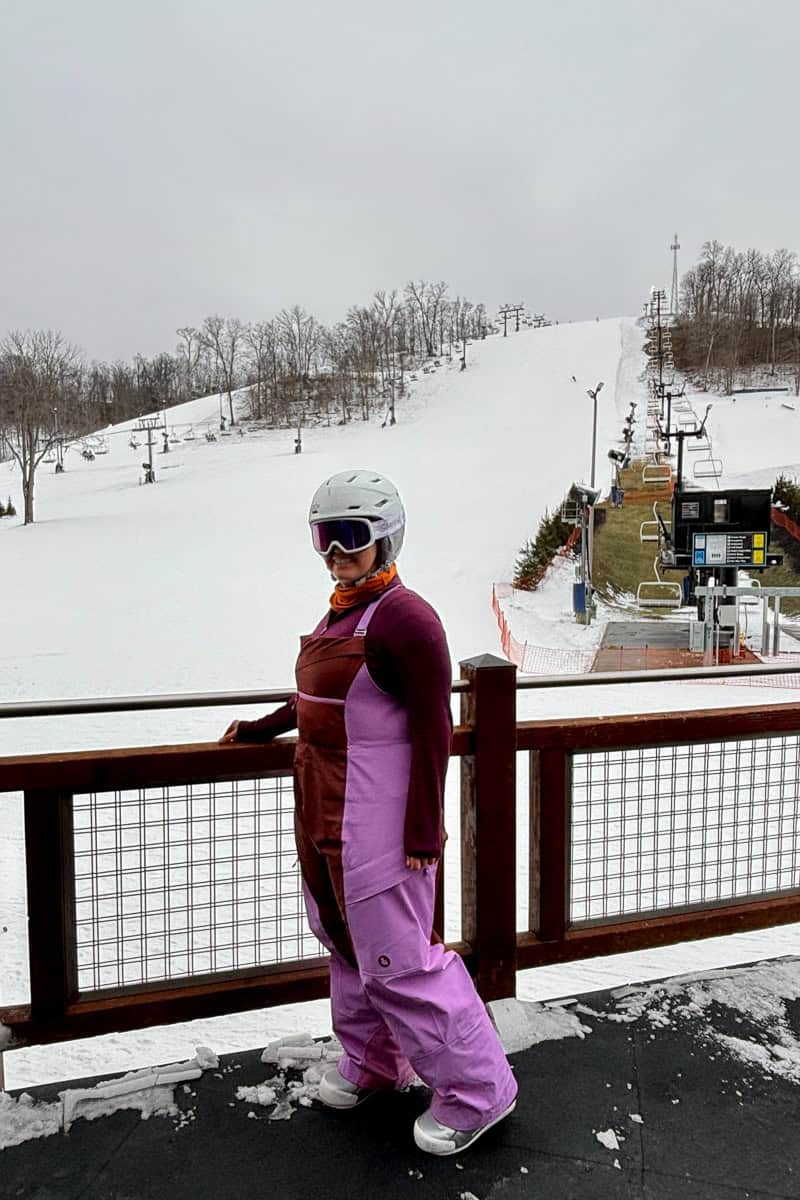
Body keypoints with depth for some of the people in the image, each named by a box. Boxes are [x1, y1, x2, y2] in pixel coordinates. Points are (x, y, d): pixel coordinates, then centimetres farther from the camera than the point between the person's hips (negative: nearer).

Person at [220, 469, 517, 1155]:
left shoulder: (404, 617, -18)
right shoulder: (339, 612, 9)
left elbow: (434, 731, -19)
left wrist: (424, 836, -19)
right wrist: (262, 729, 32)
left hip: (376, 821, -9)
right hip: (323, 809, 9)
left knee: (397, 958, 1)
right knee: (346, 938, 20)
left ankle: (477, 1089, 21)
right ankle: (375, 1063, 41)